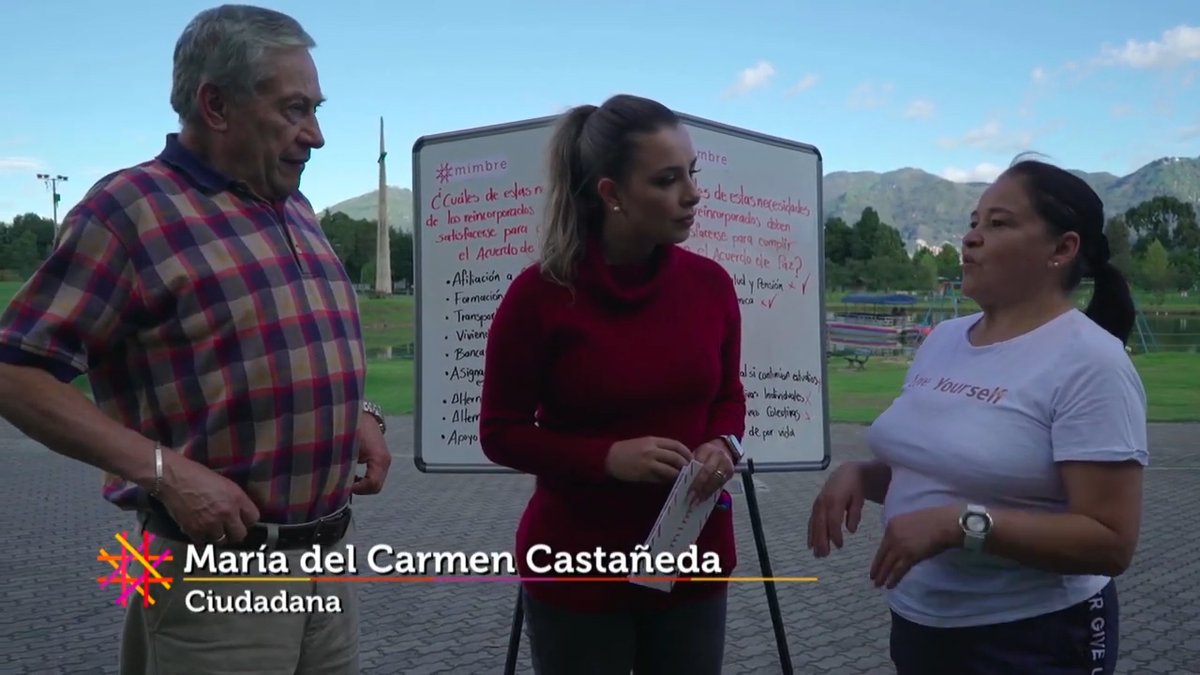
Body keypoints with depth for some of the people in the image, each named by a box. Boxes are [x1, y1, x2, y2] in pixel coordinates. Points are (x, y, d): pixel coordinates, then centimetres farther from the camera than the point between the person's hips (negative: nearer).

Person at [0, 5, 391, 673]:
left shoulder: (297, 211, 12)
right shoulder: (130, 209, -10)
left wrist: (362, 414, 5)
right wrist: (166, 470, -21)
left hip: (333, 553, 7)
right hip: (218, 570, -7)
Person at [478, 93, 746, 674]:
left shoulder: (709, 283, -3)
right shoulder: (539, 294, -14)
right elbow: (501, 433, -8)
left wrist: (724, 446, -11)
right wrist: (609, 457, -21)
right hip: (578, 568, -3)